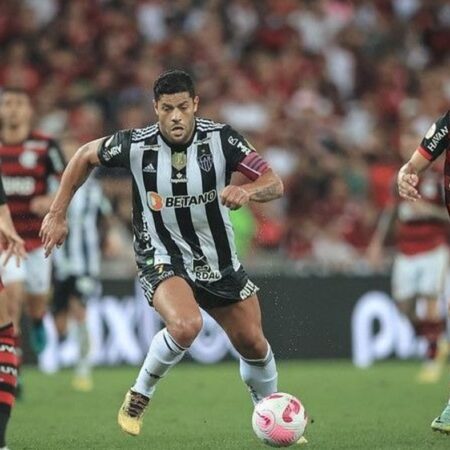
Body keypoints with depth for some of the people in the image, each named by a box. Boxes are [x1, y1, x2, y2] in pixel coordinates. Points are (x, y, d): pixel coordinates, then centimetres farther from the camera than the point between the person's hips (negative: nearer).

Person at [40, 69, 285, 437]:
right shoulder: (134, 145, -16)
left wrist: (247, 192, -39)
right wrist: (58, 214, 4)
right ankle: (138, 398, -8)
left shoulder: (220, 138, -14)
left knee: (252, 343, 8)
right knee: (186, 325, -32)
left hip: (219, 261, 3)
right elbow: (85, 156, 3)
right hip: (162, 260, -3)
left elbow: (274, 184, -16)